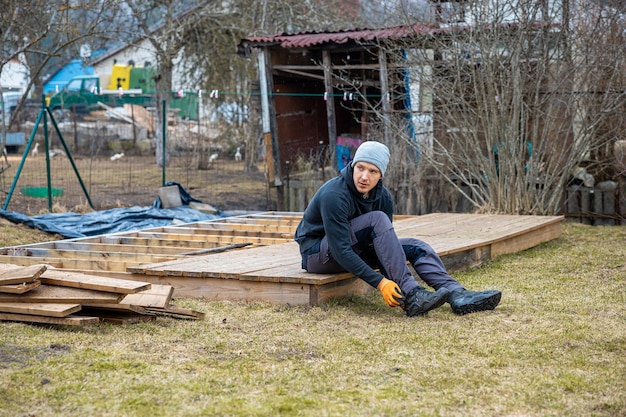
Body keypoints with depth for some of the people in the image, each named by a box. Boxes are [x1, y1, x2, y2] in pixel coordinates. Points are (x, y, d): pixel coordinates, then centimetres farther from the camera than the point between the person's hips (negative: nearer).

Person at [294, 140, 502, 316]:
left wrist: (390, 281, -19)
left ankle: (457, 295, -26)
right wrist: (379, 282, -36)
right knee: (376, 219, -30)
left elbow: (385, 242, -2)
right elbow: (341, 251, -32)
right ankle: (411, 297, -35)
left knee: (415, 246, -11)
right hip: (317, 253, -7)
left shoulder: (383, 197, -5)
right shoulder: (334, 195, -28)